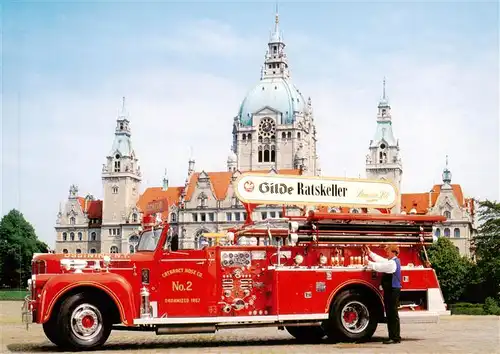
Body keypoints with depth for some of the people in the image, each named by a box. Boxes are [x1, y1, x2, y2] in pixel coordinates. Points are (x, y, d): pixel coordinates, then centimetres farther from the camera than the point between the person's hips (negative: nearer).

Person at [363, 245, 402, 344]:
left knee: (393, 314, -8)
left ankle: (395, 337, -5)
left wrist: (368, 263, 0)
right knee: (390, 314, 12)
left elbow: (379, 267, -13)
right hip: (390, 291, 10)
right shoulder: (392, 261, 17)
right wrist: (370, 253, 26)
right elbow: (380, 260, 24)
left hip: (392, 290, -10)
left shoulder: (392, 263, -14)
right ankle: (394, 336, 16)